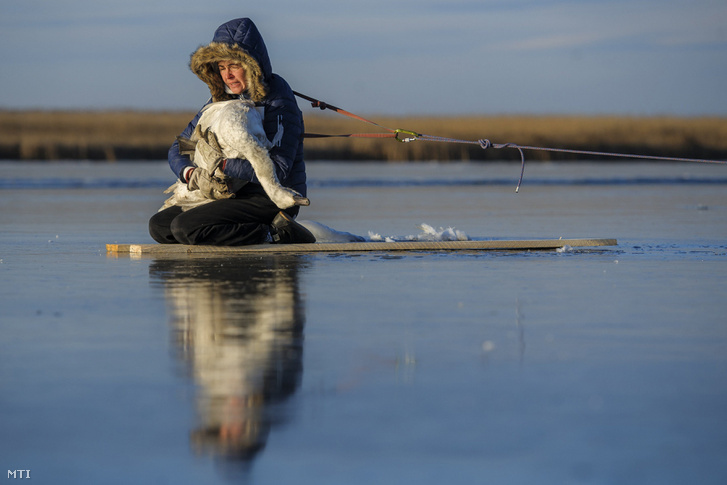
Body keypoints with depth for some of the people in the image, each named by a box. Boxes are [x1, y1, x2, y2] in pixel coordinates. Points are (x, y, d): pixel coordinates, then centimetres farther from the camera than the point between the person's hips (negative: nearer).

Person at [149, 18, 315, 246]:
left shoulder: (278, 102, -14)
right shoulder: (221, 99, 9)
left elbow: (277, 170, -25)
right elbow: (178, 149, 7)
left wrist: (221, 165, -24)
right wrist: (192, 174, -17)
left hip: (272, 198, -9)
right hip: (238, 194, 9)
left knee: (185, 227, -24)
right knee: (158, 225, 3)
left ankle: (272, 233, -13)